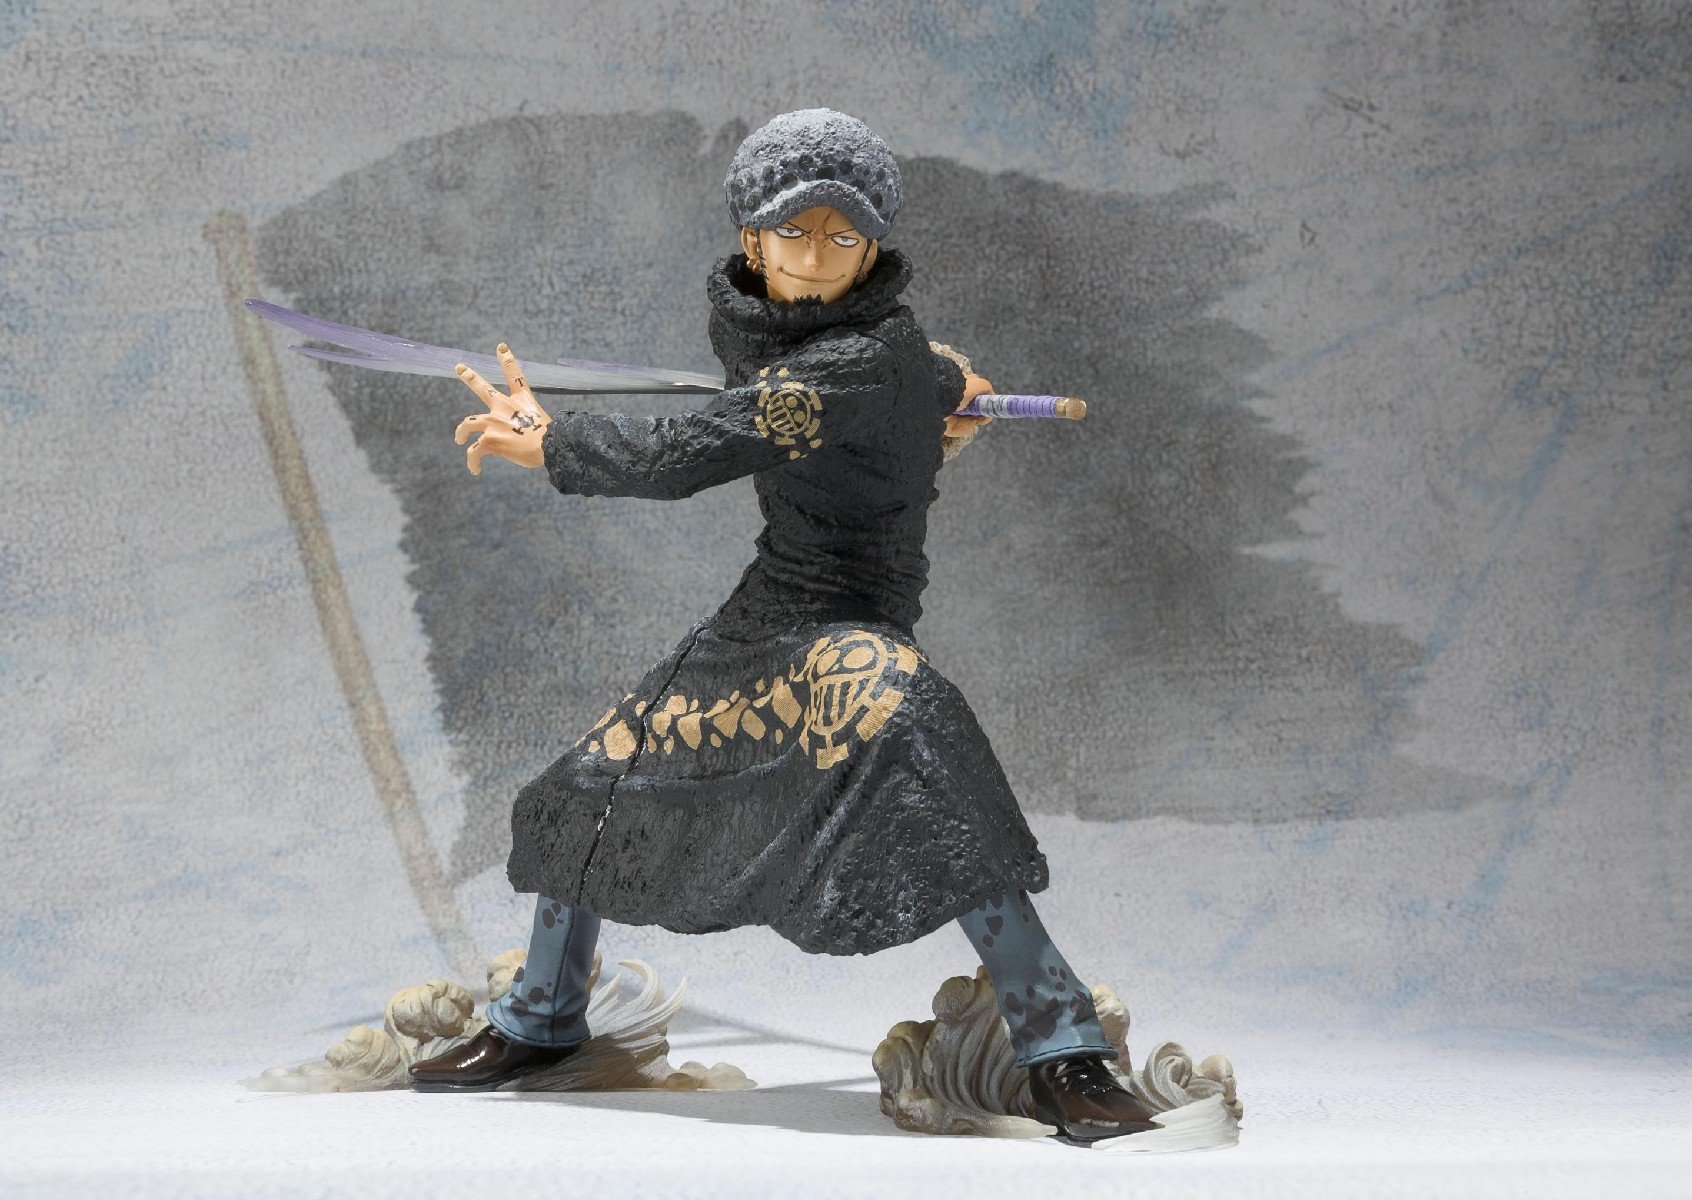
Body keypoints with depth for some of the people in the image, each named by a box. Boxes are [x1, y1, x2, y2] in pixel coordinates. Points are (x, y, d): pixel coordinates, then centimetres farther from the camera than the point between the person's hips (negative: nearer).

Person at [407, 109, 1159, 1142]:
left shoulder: (862, 364, -24)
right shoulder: (744, 314, 1)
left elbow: (681, 457, -25)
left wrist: (543, 443, -11)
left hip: (849, 624, -9)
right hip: (761, 618, 9)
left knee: (908, 740, -38)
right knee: (593, 788, 15)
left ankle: (1063, 1055, -31)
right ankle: (543, 1020, 42)